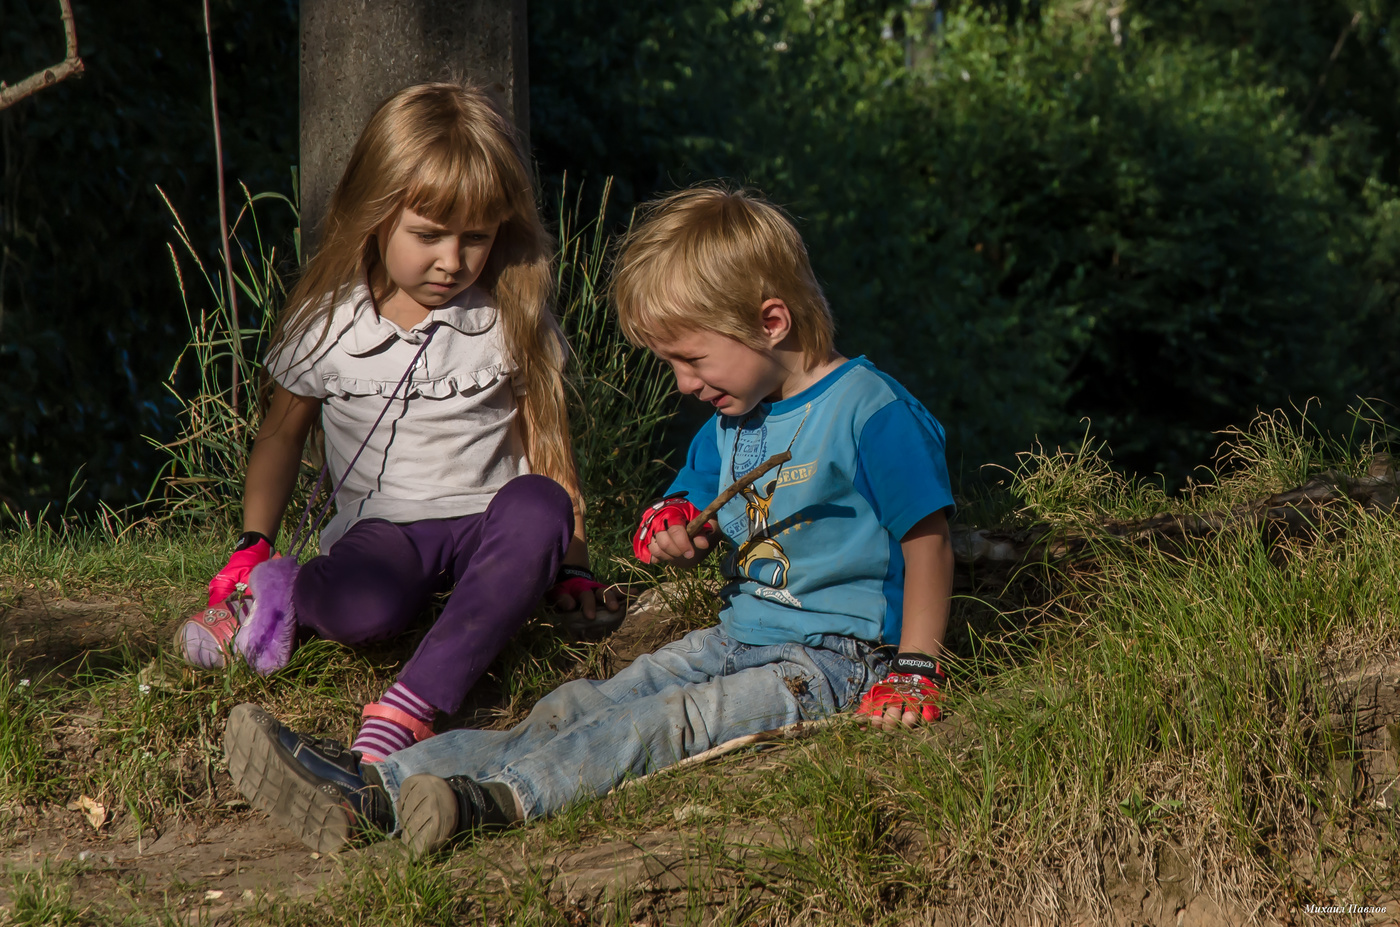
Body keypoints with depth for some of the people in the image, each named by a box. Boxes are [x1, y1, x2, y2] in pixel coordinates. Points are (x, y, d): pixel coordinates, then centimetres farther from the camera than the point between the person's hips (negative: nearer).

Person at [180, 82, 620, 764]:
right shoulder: (327, 322, 0)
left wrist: (570, 564, -1)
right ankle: (281, 596, -3)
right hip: (379, 526, -1)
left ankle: (409, 709, -44)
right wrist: (251, 547, 5)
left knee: (536, 506, -39)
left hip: (484, 522, 1)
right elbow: (283, 431, 13)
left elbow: (544, 437, 4)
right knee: (364, 607, -40)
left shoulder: (513, 316, 0)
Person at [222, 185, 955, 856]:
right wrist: (677, 532, -1)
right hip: (737, 636, 7)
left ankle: (501, 798, -51)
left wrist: (914, 671, -13)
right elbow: (692, 505, 24)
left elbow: (927, 544, -13)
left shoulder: (868, 412, -14)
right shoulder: (730, 423, 12)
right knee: (575, 710, -10)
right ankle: (372, 789, -25)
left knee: (663, 722, -30)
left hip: (836, 656, -7)